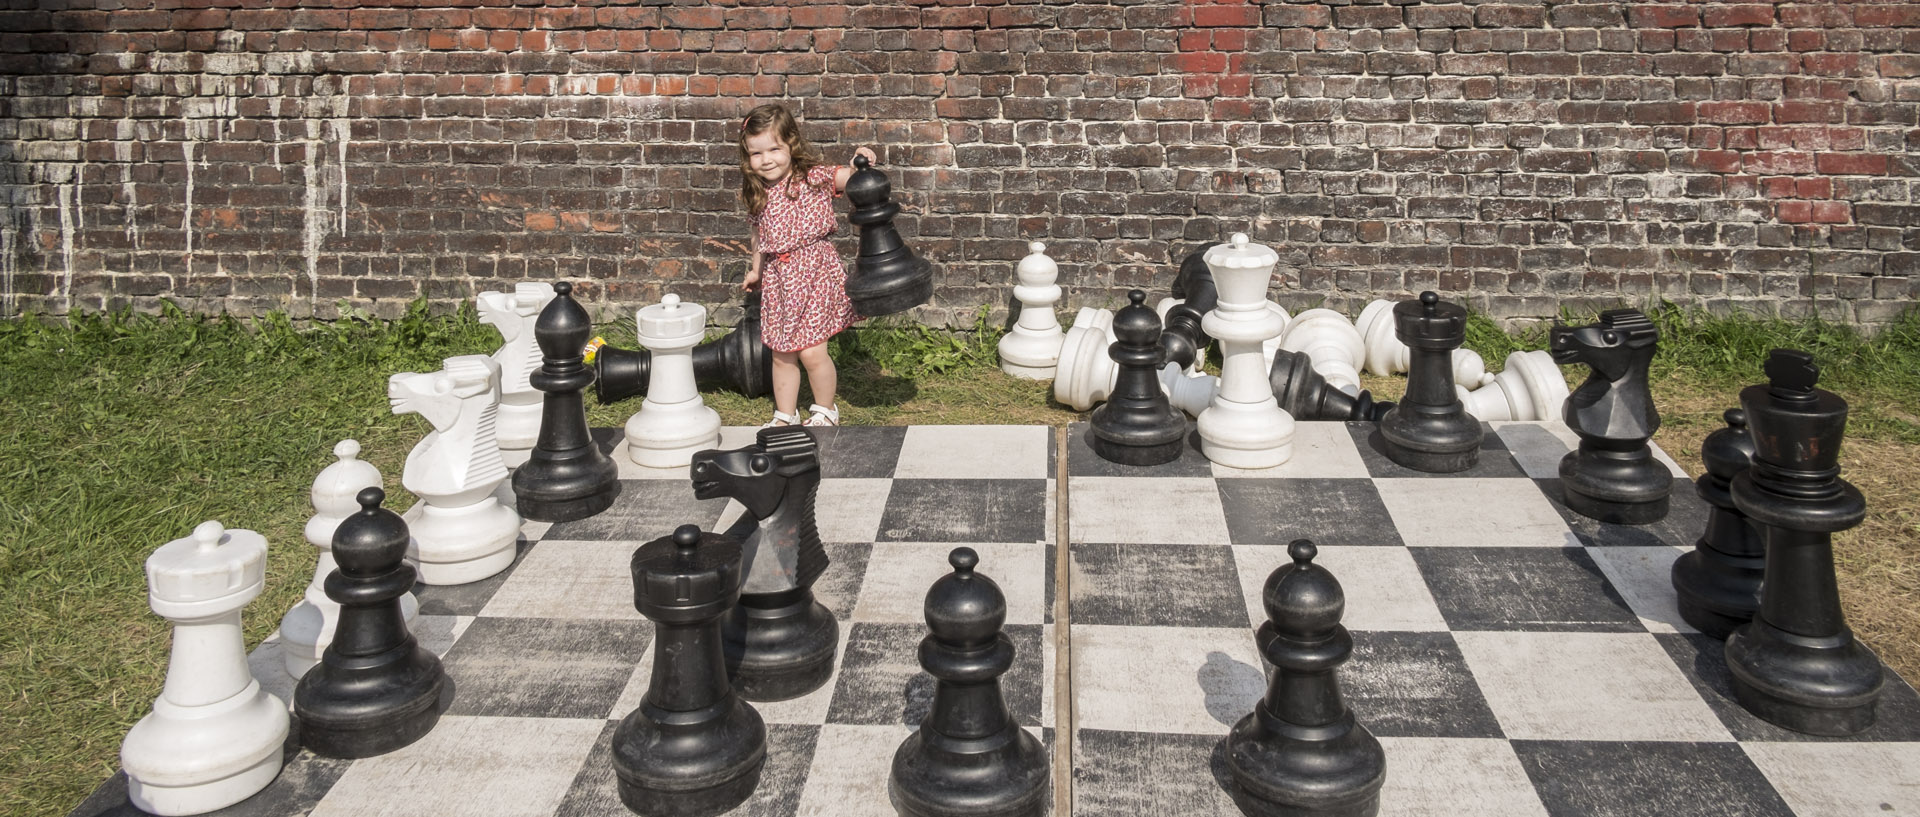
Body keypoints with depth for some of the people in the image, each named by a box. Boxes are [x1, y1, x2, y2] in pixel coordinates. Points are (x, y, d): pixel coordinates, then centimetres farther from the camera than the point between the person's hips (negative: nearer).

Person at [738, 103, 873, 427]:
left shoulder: (814, 178, -9)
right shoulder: (758, 194, 5)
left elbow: (847, 177, -19)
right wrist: (756, 270, 24)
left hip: (816, 271, -5)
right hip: (777, 278, 5)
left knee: (811, 351, -7)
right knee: (782, 354, 12)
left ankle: (825, 409, 18)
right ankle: (785, 415, 28)